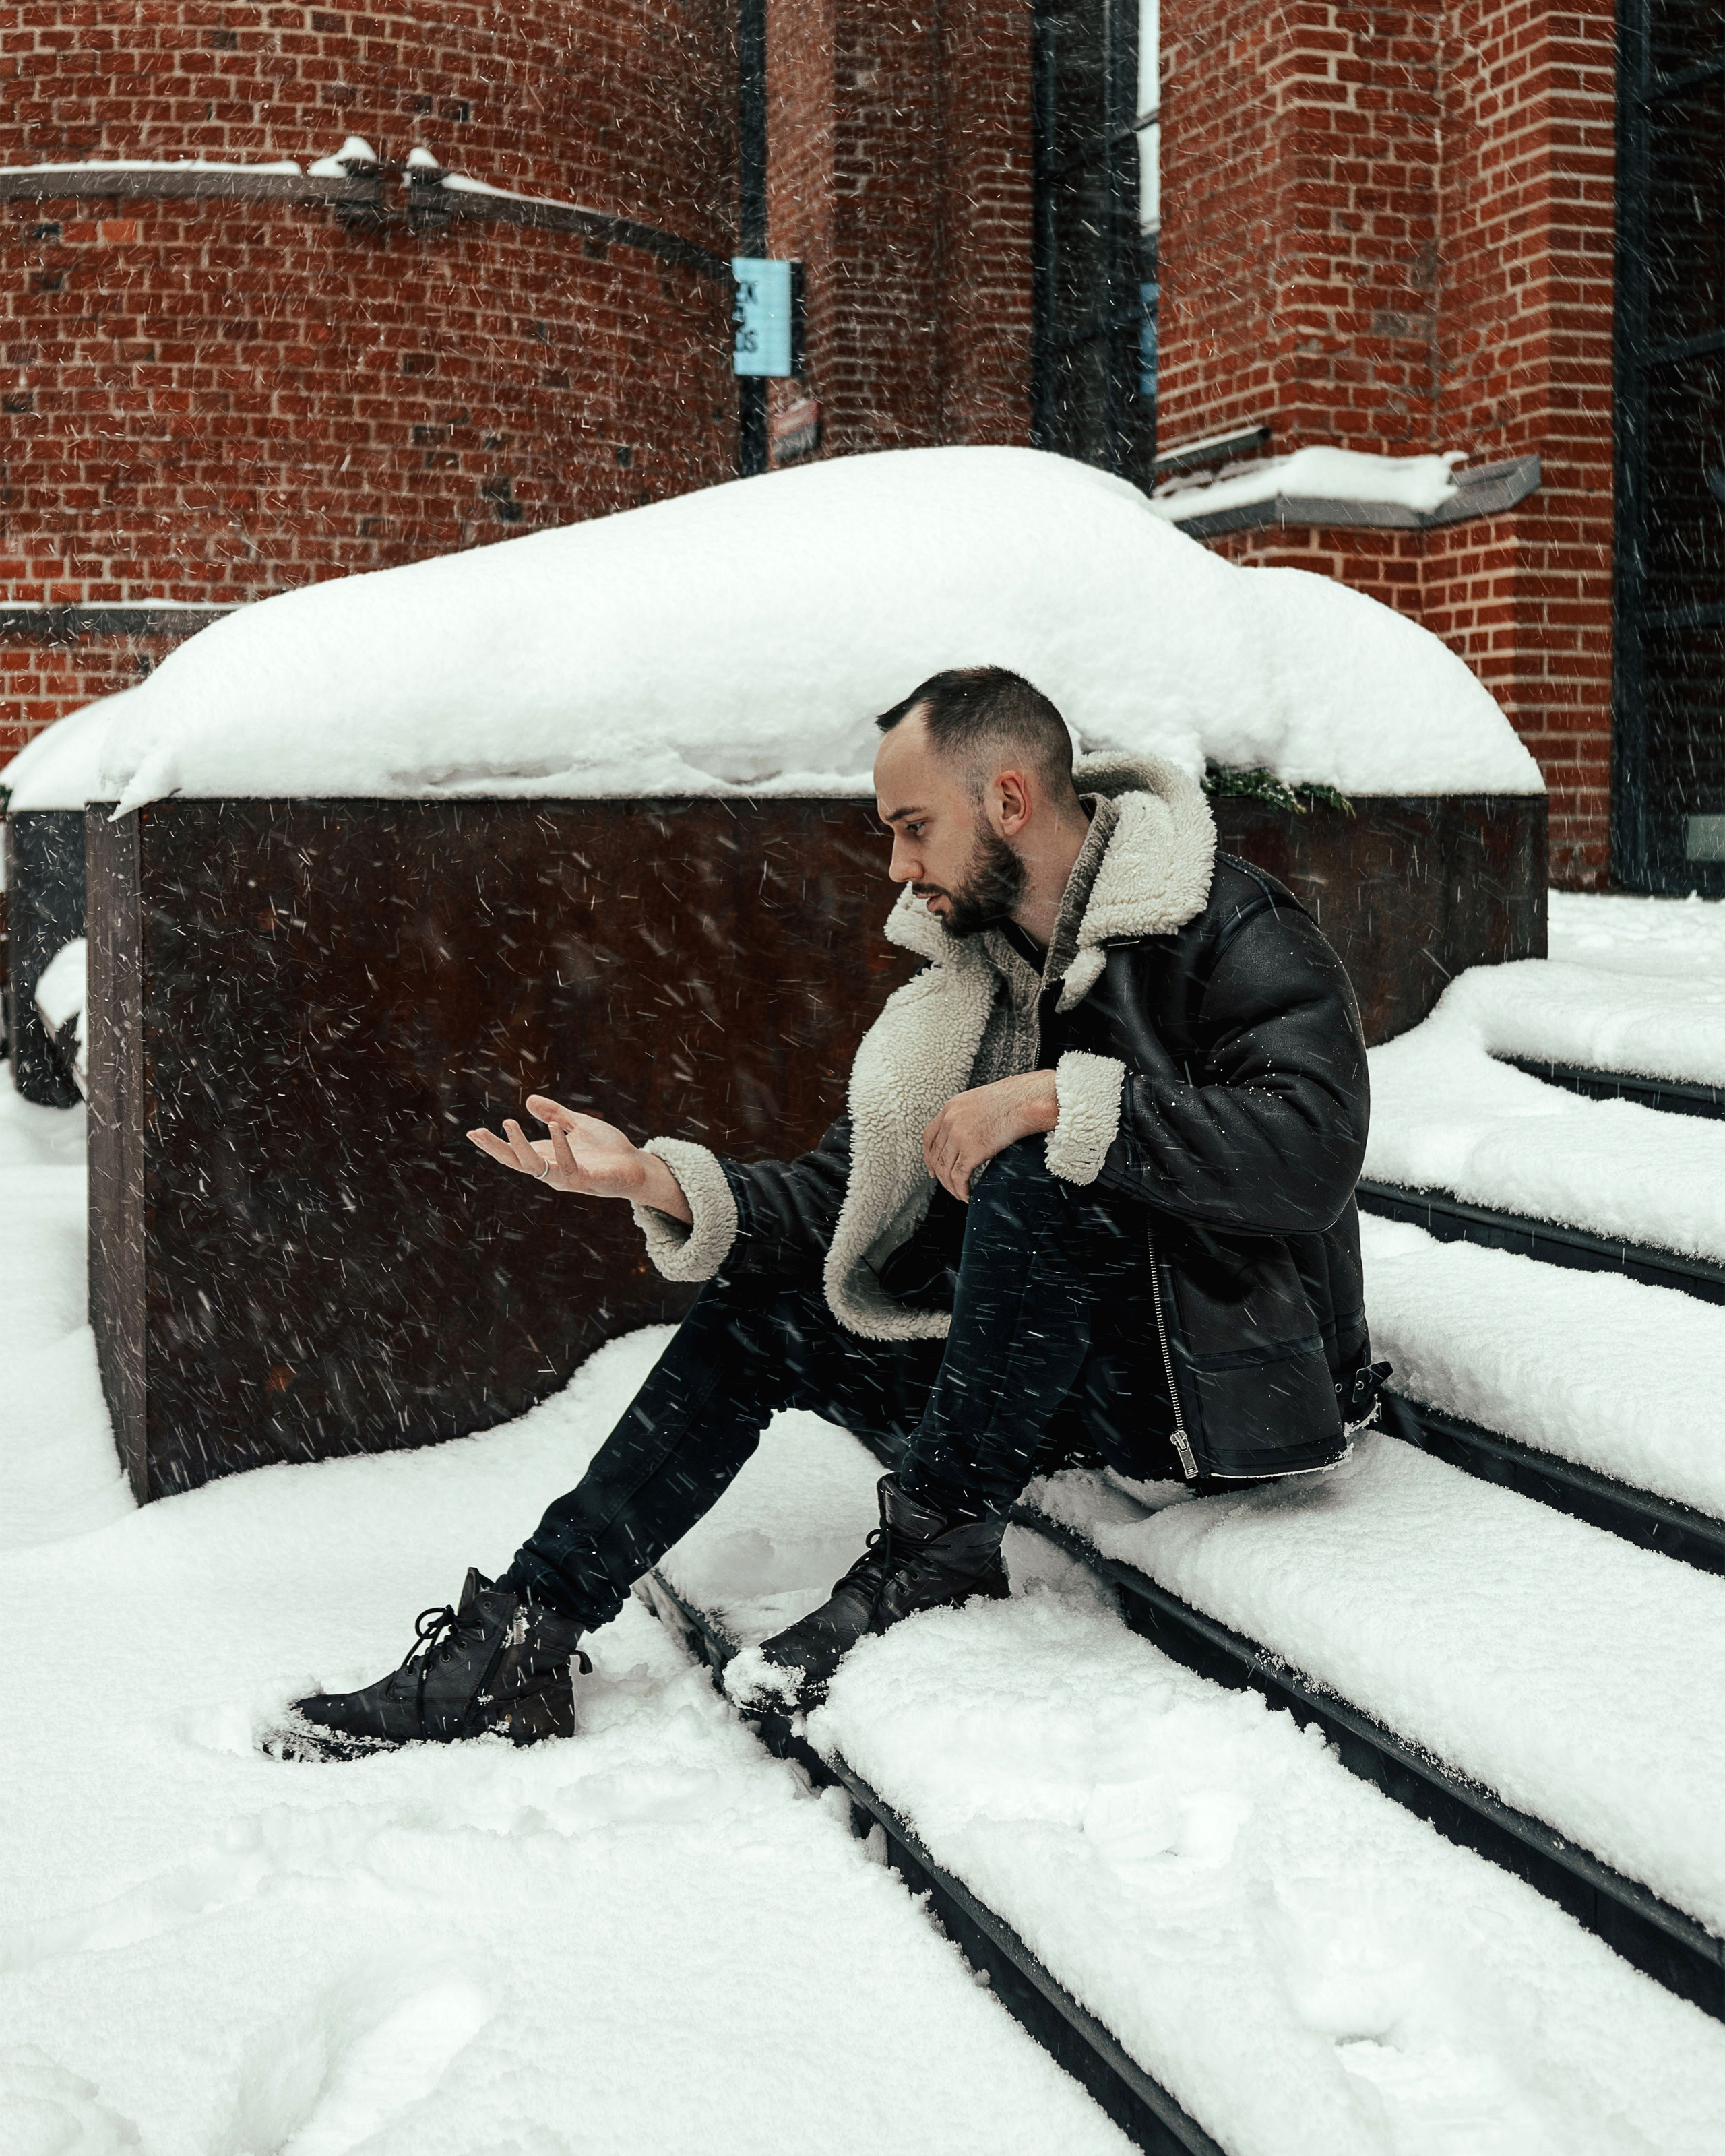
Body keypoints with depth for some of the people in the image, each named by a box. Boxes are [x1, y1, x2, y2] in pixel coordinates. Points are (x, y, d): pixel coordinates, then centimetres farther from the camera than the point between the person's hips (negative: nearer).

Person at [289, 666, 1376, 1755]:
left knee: (1033, 1175, -31)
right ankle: (521, 1639, 2)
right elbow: (846, 1197, 3)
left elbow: (1310, 1146, -31)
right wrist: (653, 1178, -11)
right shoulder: (972, 969, 7)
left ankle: (939, 1541, -16)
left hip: (1228, 1385, -7)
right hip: (1087, 1384, 7)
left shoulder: (1235, 932, -14)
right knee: (758, 1310, 3)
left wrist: (1060, 1101, -32)